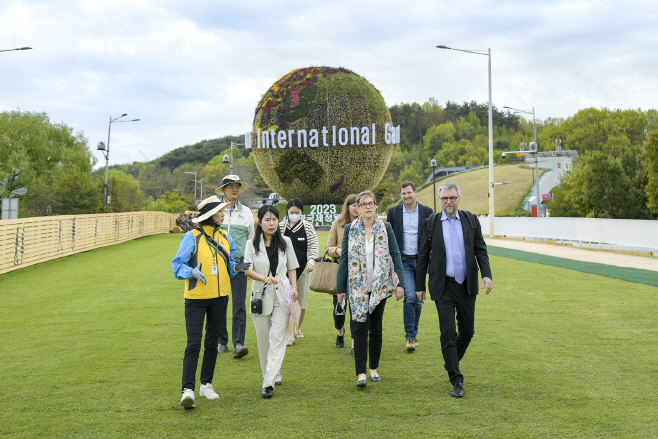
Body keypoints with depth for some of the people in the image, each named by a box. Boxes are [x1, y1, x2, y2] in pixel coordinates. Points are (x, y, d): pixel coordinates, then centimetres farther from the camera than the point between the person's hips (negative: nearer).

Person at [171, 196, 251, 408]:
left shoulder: (225, 237, 7)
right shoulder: (192, 237, -9)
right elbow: (177, 265, -10)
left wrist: (236, 267, -9)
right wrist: (192, 272, -28)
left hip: (219, 298, 6)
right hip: (196, 298, -5)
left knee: (212, 343, 13)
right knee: (194, 344, -9)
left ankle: (206, 385, 25)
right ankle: (188, 390, -9)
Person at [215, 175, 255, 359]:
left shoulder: (246, 212, 9)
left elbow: (252, 238, 15)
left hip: (239, 263, 0)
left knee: (239, 304, -8)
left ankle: (238, 344, -10)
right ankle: (221, 341, 17)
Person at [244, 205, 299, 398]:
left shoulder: (285, 242, 6)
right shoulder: (252, 244, 1)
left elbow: (292, 268, 13)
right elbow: (247, 269, -8)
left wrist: (293, 288, -1)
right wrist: (264, 278, -25)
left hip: (282, 295, 0)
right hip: (260, 295, 0)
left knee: (277, 338, -9)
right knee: (263, 339, 6)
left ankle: (269, 383, -12)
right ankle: (274, 376, 24)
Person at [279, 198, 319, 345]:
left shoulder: (308, 227, 3)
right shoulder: (281, 227, 1)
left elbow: (314, 245, 2)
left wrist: (312, 261, -12)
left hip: (303, 268, 2)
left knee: (302, 301, 10)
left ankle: (298, 328, 33)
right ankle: (290, 335, -10)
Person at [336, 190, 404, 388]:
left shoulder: (385, 228, 2)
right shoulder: (350, 229, 0)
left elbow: (395, 255, 3)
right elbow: (343, 259, 2)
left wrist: (400, 283, -4)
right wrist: (340, 288, 0)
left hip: (379, 286, 1)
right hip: (357, 287, -1)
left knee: (376, 327, 10)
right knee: (360, 328, -4)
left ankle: (374, 369, 22)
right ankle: (361, 373, -5)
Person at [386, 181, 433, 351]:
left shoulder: (427, 211, 5)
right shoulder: (393, 212, 4)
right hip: (403, 261, -2)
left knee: (418, 300, 8)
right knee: (410, 297, -16)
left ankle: (413, 334, 22)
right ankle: (410, 337, -11)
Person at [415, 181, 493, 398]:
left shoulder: (471, 220, 4)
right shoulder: (430, 223, 0)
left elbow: (481, 250, 6)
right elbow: (423, 256, 5)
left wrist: (487, 275, -9)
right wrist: (419, 286, 7)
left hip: (467, 285, 2)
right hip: (443, 287, -2)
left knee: (467, 331, 10)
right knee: (448, 332, -7)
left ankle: (451, 361, 38)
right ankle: (456, 381, 0)